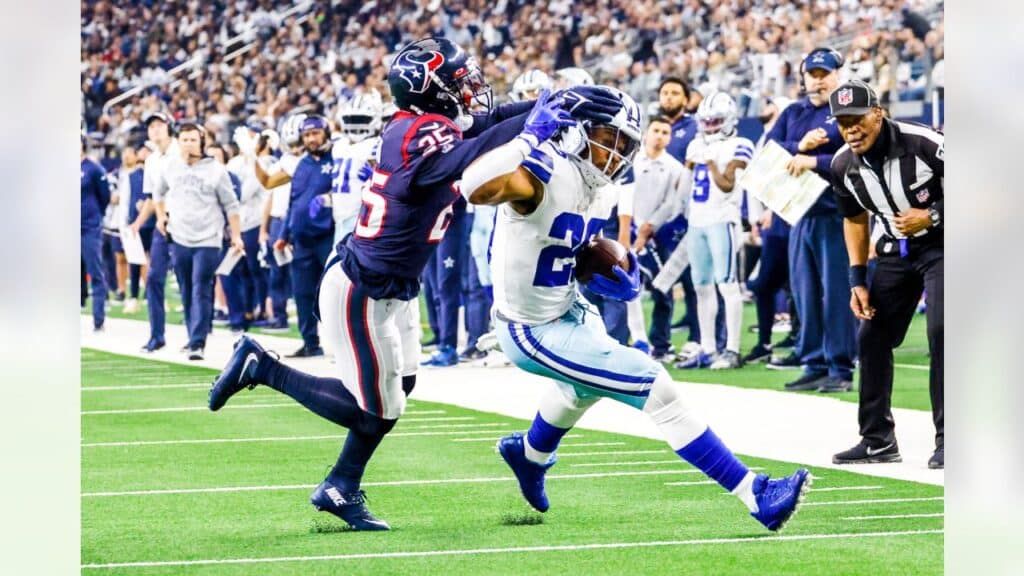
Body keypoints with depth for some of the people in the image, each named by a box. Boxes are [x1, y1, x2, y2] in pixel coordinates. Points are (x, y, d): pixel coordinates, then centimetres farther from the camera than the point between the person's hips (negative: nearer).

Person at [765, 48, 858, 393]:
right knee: (805, 293, 8)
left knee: (838, 292, -6)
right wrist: (799, 147, -11)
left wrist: (813, 161, -18)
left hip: (838, 214, -6)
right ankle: (815, 365, 14)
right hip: (801, 213, 6)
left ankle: (841, 368, -3)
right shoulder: (793, 114, 17)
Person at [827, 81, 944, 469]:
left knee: (940, 332, -19)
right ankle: (877, 440, 17)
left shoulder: (924, 143, -23)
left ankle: (947, 439, -12)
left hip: (940, 244, -6)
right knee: (871, 337, 5)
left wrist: (933, 216, -25)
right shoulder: (843, 166, -5)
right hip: (896, 251, 6)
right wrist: (858, 280, 6)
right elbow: (855, 219, 11)